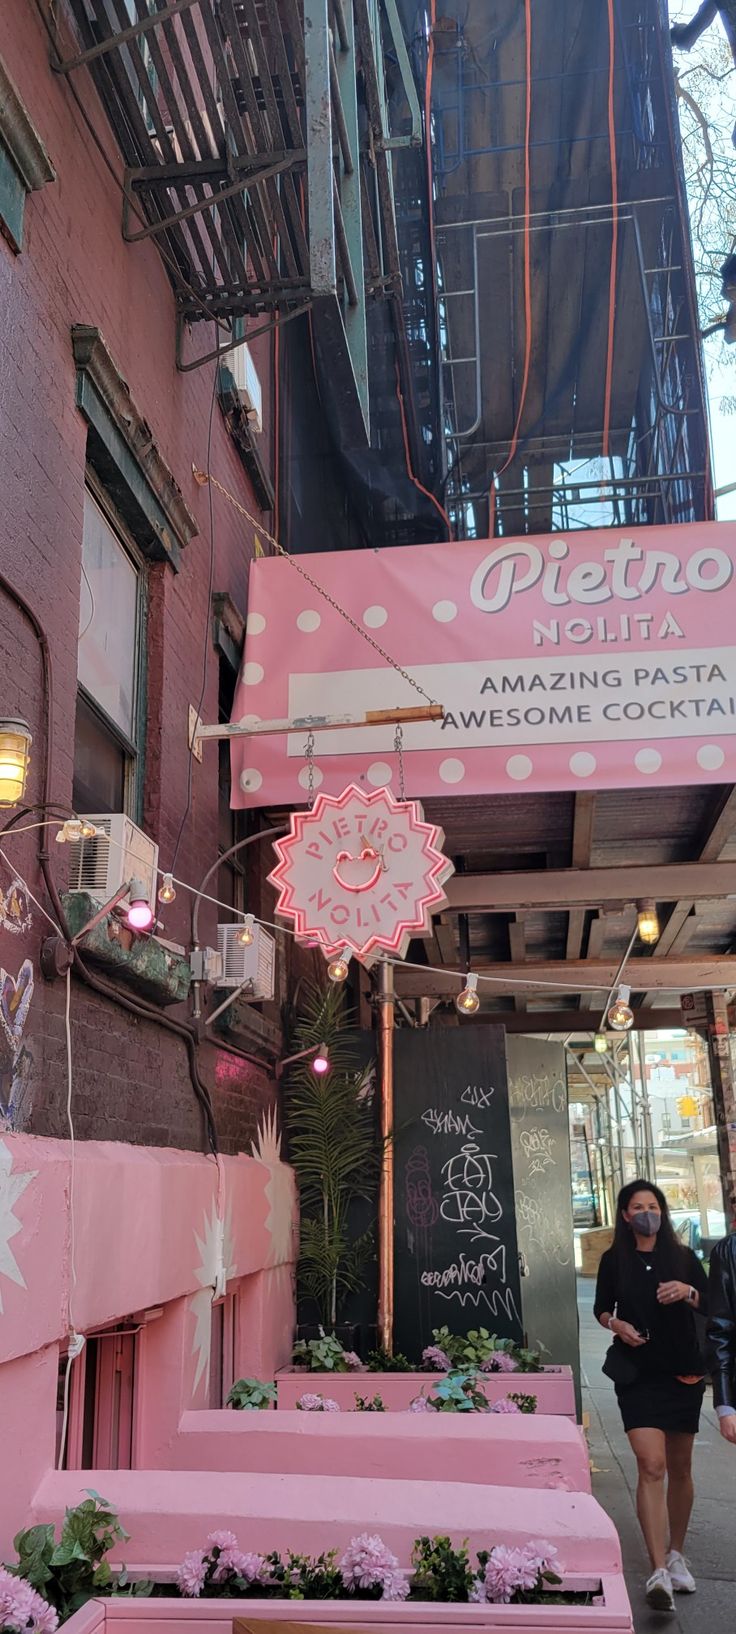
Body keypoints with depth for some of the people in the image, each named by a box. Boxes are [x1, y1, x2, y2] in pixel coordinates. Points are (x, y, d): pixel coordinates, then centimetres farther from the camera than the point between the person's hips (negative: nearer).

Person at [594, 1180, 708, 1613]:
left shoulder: (683, 1257, 5)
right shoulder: (614, 1261, 3)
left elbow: (713, 1305, 6)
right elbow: (602, 1307, 11)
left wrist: (688, 1293, -14)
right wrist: (616, 1324, -10)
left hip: (685, 1372, 2)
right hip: (638, 1374, -2)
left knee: (679, 1468, 12)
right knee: (651, 1466, -15)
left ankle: (676, 1555, 30)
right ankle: (660, 1572, -18)